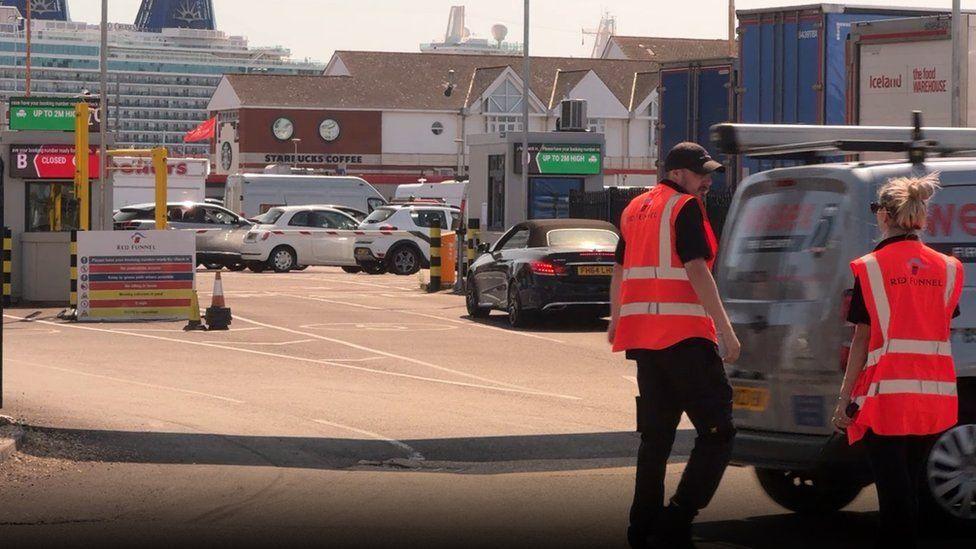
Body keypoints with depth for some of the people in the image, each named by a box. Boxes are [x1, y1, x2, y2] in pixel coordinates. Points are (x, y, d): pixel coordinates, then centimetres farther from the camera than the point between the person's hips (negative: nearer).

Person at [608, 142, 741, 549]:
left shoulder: (636, 208, 18)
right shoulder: (685, 208, -6)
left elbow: (619, 271, 26)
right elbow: (696, 269, -15)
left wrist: (616, 322, 39)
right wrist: (726, 329, -17)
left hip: (642, 336, 9)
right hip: (684, 334, -9)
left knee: (655, 434, 16)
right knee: (717, 432, -7)